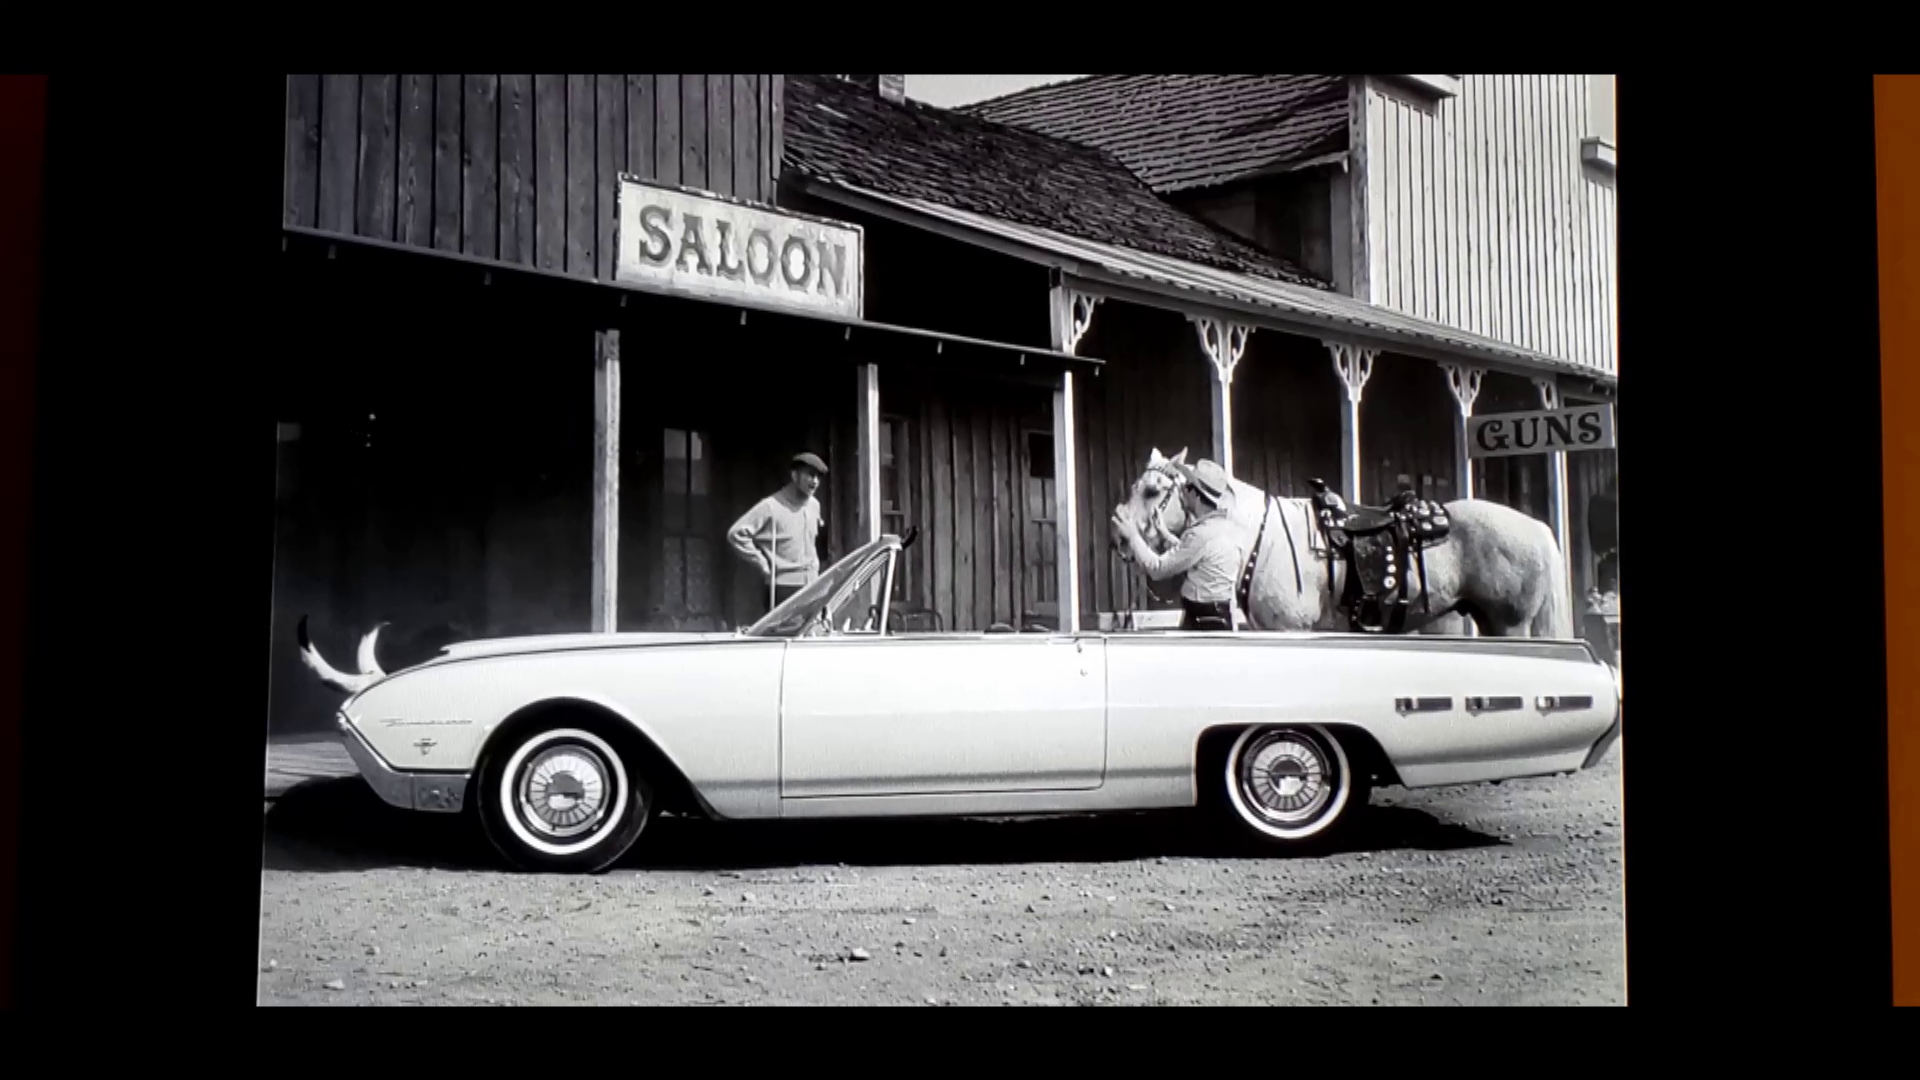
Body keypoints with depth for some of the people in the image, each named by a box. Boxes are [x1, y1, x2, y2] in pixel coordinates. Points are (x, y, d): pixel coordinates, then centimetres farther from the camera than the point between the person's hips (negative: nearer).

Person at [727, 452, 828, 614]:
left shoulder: (814, 505, 11)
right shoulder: (771, 506, -11)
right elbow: (736, 534, -14)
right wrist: (762, 564, -12)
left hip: (811, 588, 7)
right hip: (783, 588, -7)